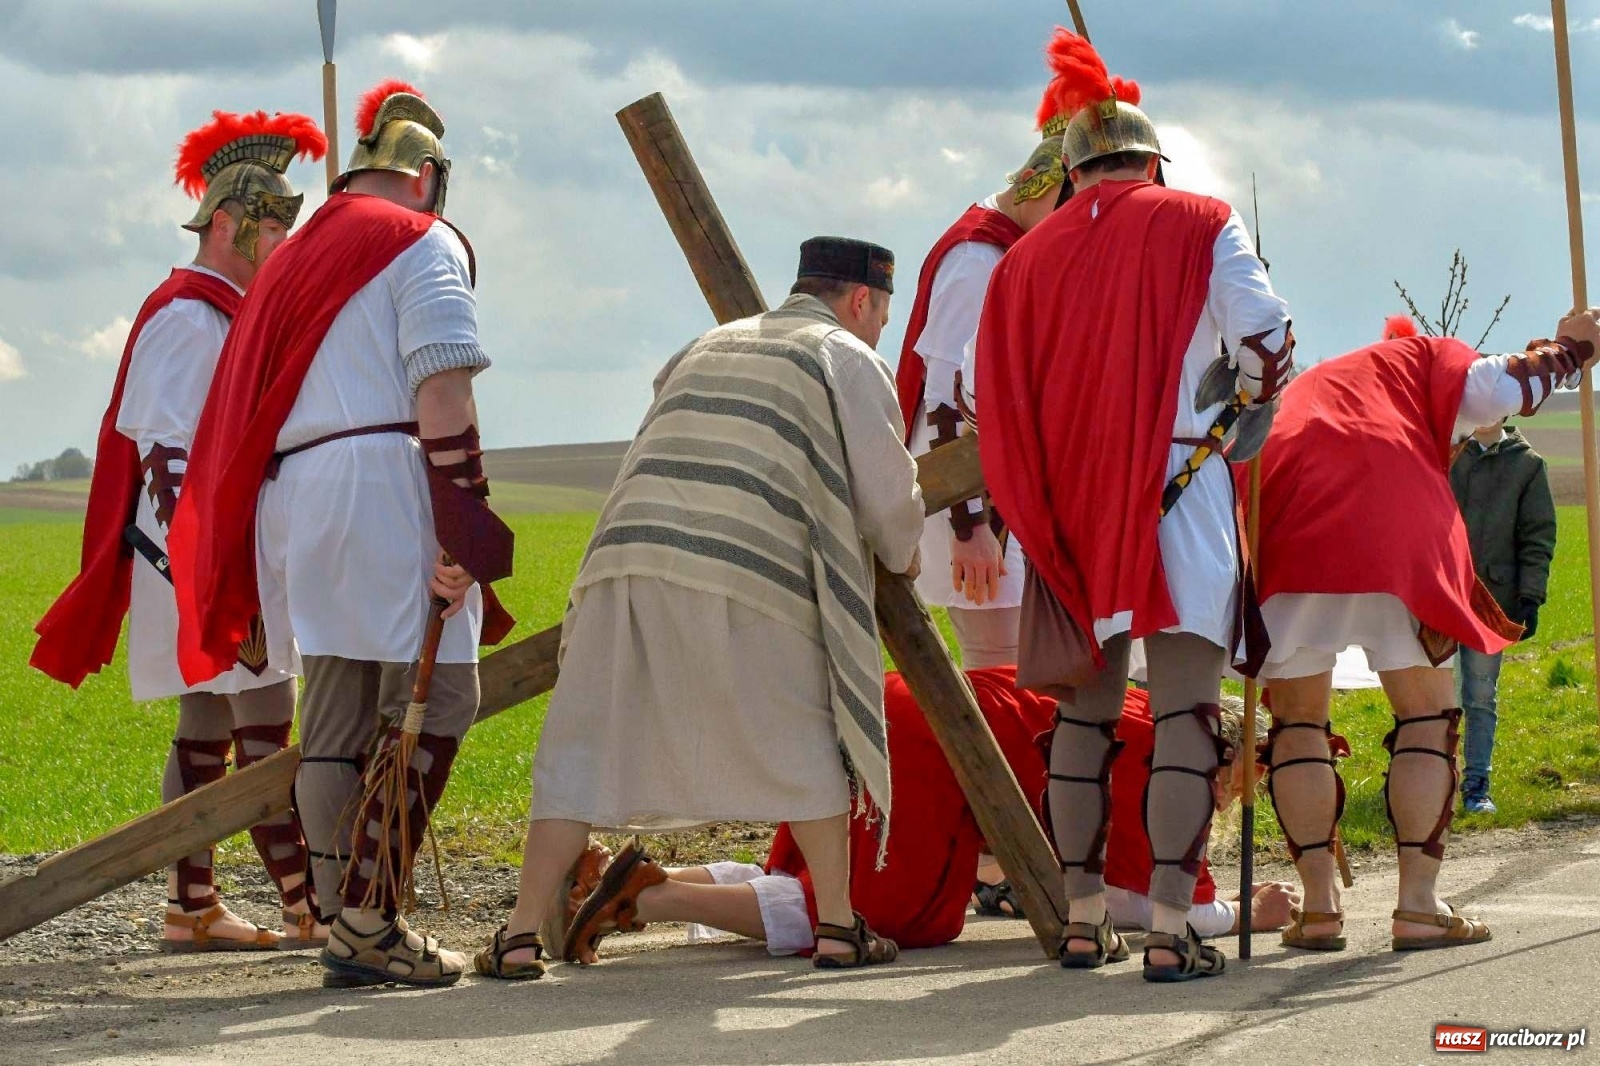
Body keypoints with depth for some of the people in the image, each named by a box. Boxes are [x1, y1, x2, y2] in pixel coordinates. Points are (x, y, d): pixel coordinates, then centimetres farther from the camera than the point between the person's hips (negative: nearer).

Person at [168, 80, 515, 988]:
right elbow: (443, 396, -11)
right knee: (434, 704, -7)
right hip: (384, 481, -8)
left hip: (288, 495, 8)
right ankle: (369, 922, -15)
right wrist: (463, 533, -15)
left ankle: (350, 933, 6)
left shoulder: (295, 260, 24)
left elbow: (248, 408, 22)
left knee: (335, 717, 7)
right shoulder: (423, 242, 2)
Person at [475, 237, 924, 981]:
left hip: (627, 557, 4)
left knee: (585, 752, 7)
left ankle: (522, 937, 0)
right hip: (745, 581, -4)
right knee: (808, 748, 12)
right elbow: (889, 501, 9)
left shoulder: (705, 349, 31)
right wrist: (901, 554, 31)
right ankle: (838, 927, 15)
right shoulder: (847, 360, 13)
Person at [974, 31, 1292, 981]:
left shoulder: (1028, 256, 12)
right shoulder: (1201, 225, 3)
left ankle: (1084, 921, 14)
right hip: (1181, 491, -4)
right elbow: (1264, 337, -5)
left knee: (1086, 710, 13)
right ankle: (1171, 929, -10)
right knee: (1185, 710, -4)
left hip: (1071, 510, 4)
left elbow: (999, 406, 12)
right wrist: (1258, 413, 15)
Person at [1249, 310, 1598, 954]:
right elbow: (1493, 391, 7)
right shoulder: (1423, 358, 28)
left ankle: (1319, 907, 5)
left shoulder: (1297, 392, 40)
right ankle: (1417, 906, -1)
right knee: (1427, 714, 7)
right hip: (1393, 537, -3)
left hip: (1287, 537, 3)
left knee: (1297, 722, 13)